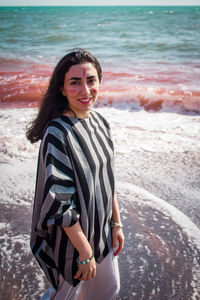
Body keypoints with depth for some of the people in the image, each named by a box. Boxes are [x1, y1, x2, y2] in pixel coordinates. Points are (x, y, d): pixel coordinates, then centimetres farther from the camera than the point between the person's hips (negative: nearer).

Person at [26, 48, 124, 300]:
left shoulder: (100, 122, -3)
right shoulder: (57, 133, -26)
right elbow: (59, 202, -25)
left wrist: (116, 223, 8)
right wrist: (85, 252, -19)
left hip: (101, 230, 7)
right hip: (70, 237, -7)